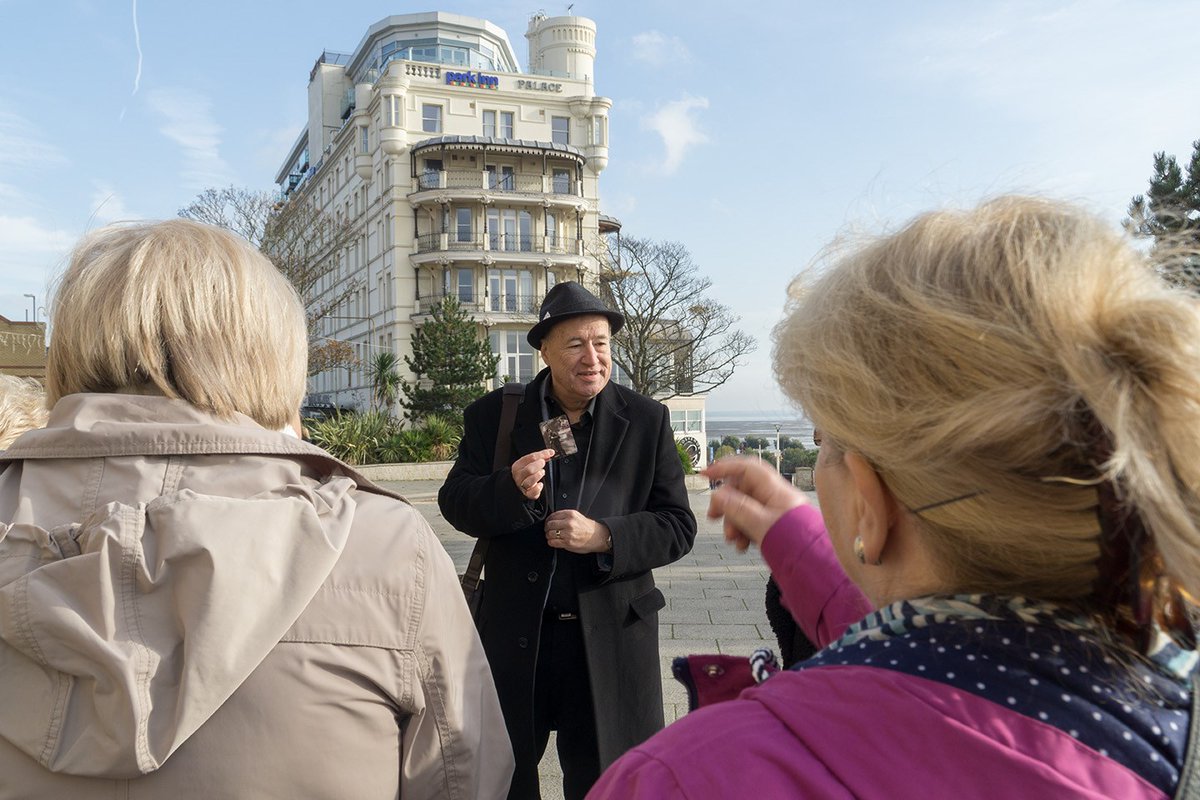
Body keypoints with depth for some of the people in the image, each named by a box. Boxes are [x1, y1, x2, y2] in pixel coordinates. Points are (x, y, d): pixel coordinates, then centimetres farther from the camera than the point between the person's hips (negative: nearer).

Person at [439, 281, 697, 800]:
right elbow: (454, 502, -2)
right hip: (514, 636, 1)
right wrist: (511, 488, -23)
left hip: (610, 638, 0)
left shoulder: (646, 420, -3)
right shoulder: (493, 415, -1)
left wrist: (604, 536, -21)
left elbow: (678, 526, -3)